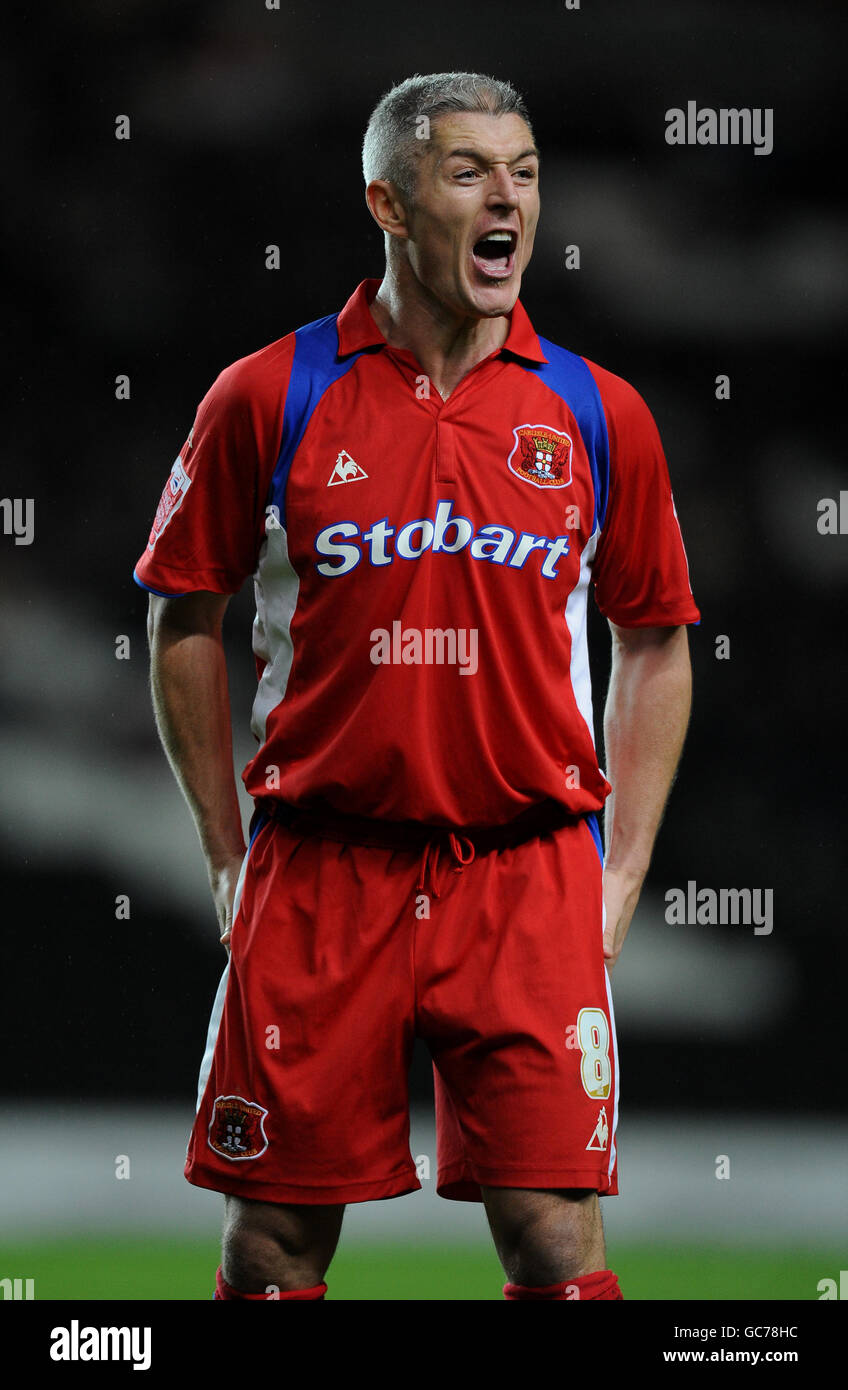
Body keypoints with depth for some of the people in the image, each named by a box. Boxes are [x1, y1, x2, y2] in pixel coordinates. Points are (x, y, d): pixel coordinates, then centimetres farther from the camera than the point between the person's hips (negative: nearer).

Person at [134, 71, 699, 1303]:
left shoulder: (597, 415, 4)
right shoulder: (269, 398, 0)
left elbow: (655, 645, 14)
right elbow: (185, 623, 8)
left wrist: (623, 873, 7)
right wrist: (229, 858, 6)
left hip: (528, 873, 0)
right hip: (318, 872, 0)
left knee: (556, 1242, -5)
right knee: (277, 1245, 4)